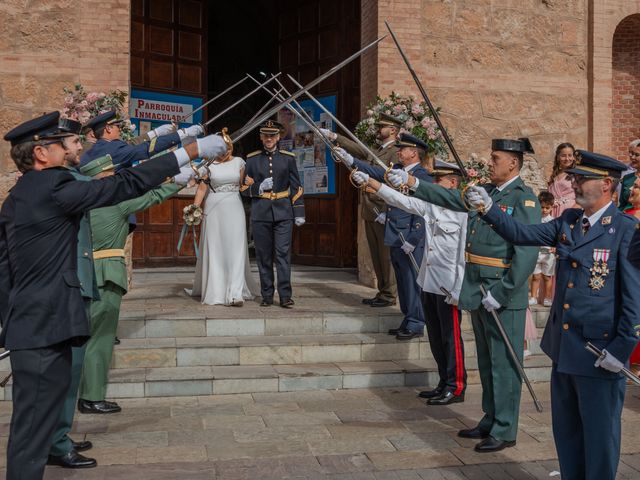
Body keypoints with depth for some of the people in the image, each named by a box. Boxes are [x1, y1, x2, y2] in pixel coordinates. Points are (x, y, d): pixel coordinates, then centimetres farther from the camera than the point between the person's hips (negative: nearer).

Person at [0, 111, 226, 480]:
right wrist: (191, 151, -13)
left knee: (33, 419, 18)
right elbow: (126, 186, -16)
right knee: (35, 424, -1)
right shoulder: (54, 188, -15)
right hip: (45, 325, -10)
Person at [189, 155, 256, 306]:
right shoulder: (209, 164, 3)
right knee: (214, 250, 4)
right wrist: (194, 209, -10)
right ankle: (215, 292, 15)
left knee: (235, 250, -7)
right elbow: (202, 188, -1)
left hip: (234, 209, 0)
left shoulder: (239, 162, 6)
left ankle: (236, 294, -10)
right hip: (213, 209, 0)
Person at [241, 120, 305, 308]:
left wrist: (299, 212, 2)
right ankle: (267, 296, 11)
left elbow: (296, 187, 8)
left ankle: (285, 296, -5)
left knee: (283, 253, -7)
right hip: (260, 213, 1)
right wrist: (259, 188, -12)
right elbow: (244, 188, 9)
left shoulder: (288, 158, 7)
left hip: (283, 213, -1)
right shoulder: (252, 159, 7)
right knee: (263, 255, 4)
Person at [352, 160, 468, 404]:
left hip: (448, 286, -8)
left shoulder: (463, 211, -13)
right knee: (435, 337, 15)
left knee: (451, 337, 2)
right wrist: (369, 181, 4)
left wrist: (458, 291, -17)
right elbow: (400, 199, 9)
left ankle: (456, 387, 14)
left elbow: (465, 253, -15)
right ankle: (445, 383, 27)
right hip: (429, 283, 8)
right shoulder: (429, 205, 7)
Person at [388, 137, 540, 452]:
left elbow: (527, 253, -20)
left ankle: (504, 431, 13)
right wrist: (411, 183, 3)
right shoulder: (484, 192, 11)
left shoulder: (524, 199, -13)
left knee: (504, 364, 2)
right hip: (477, 292, 8)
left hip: (504, 296, -8)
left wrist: (501, 293, -21)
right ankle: (490, 421, 31)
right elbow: (450, 198, 11)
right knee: (486, 362, 17)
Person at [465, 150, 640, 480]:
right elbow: (522, 235, 5)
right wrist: (489, 209, -9)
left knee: (599, 434, 8)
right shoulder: (568, 222, 7)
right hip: (563, 347, 7)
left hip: (599, 353, -7)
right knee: (565, 429, 19)